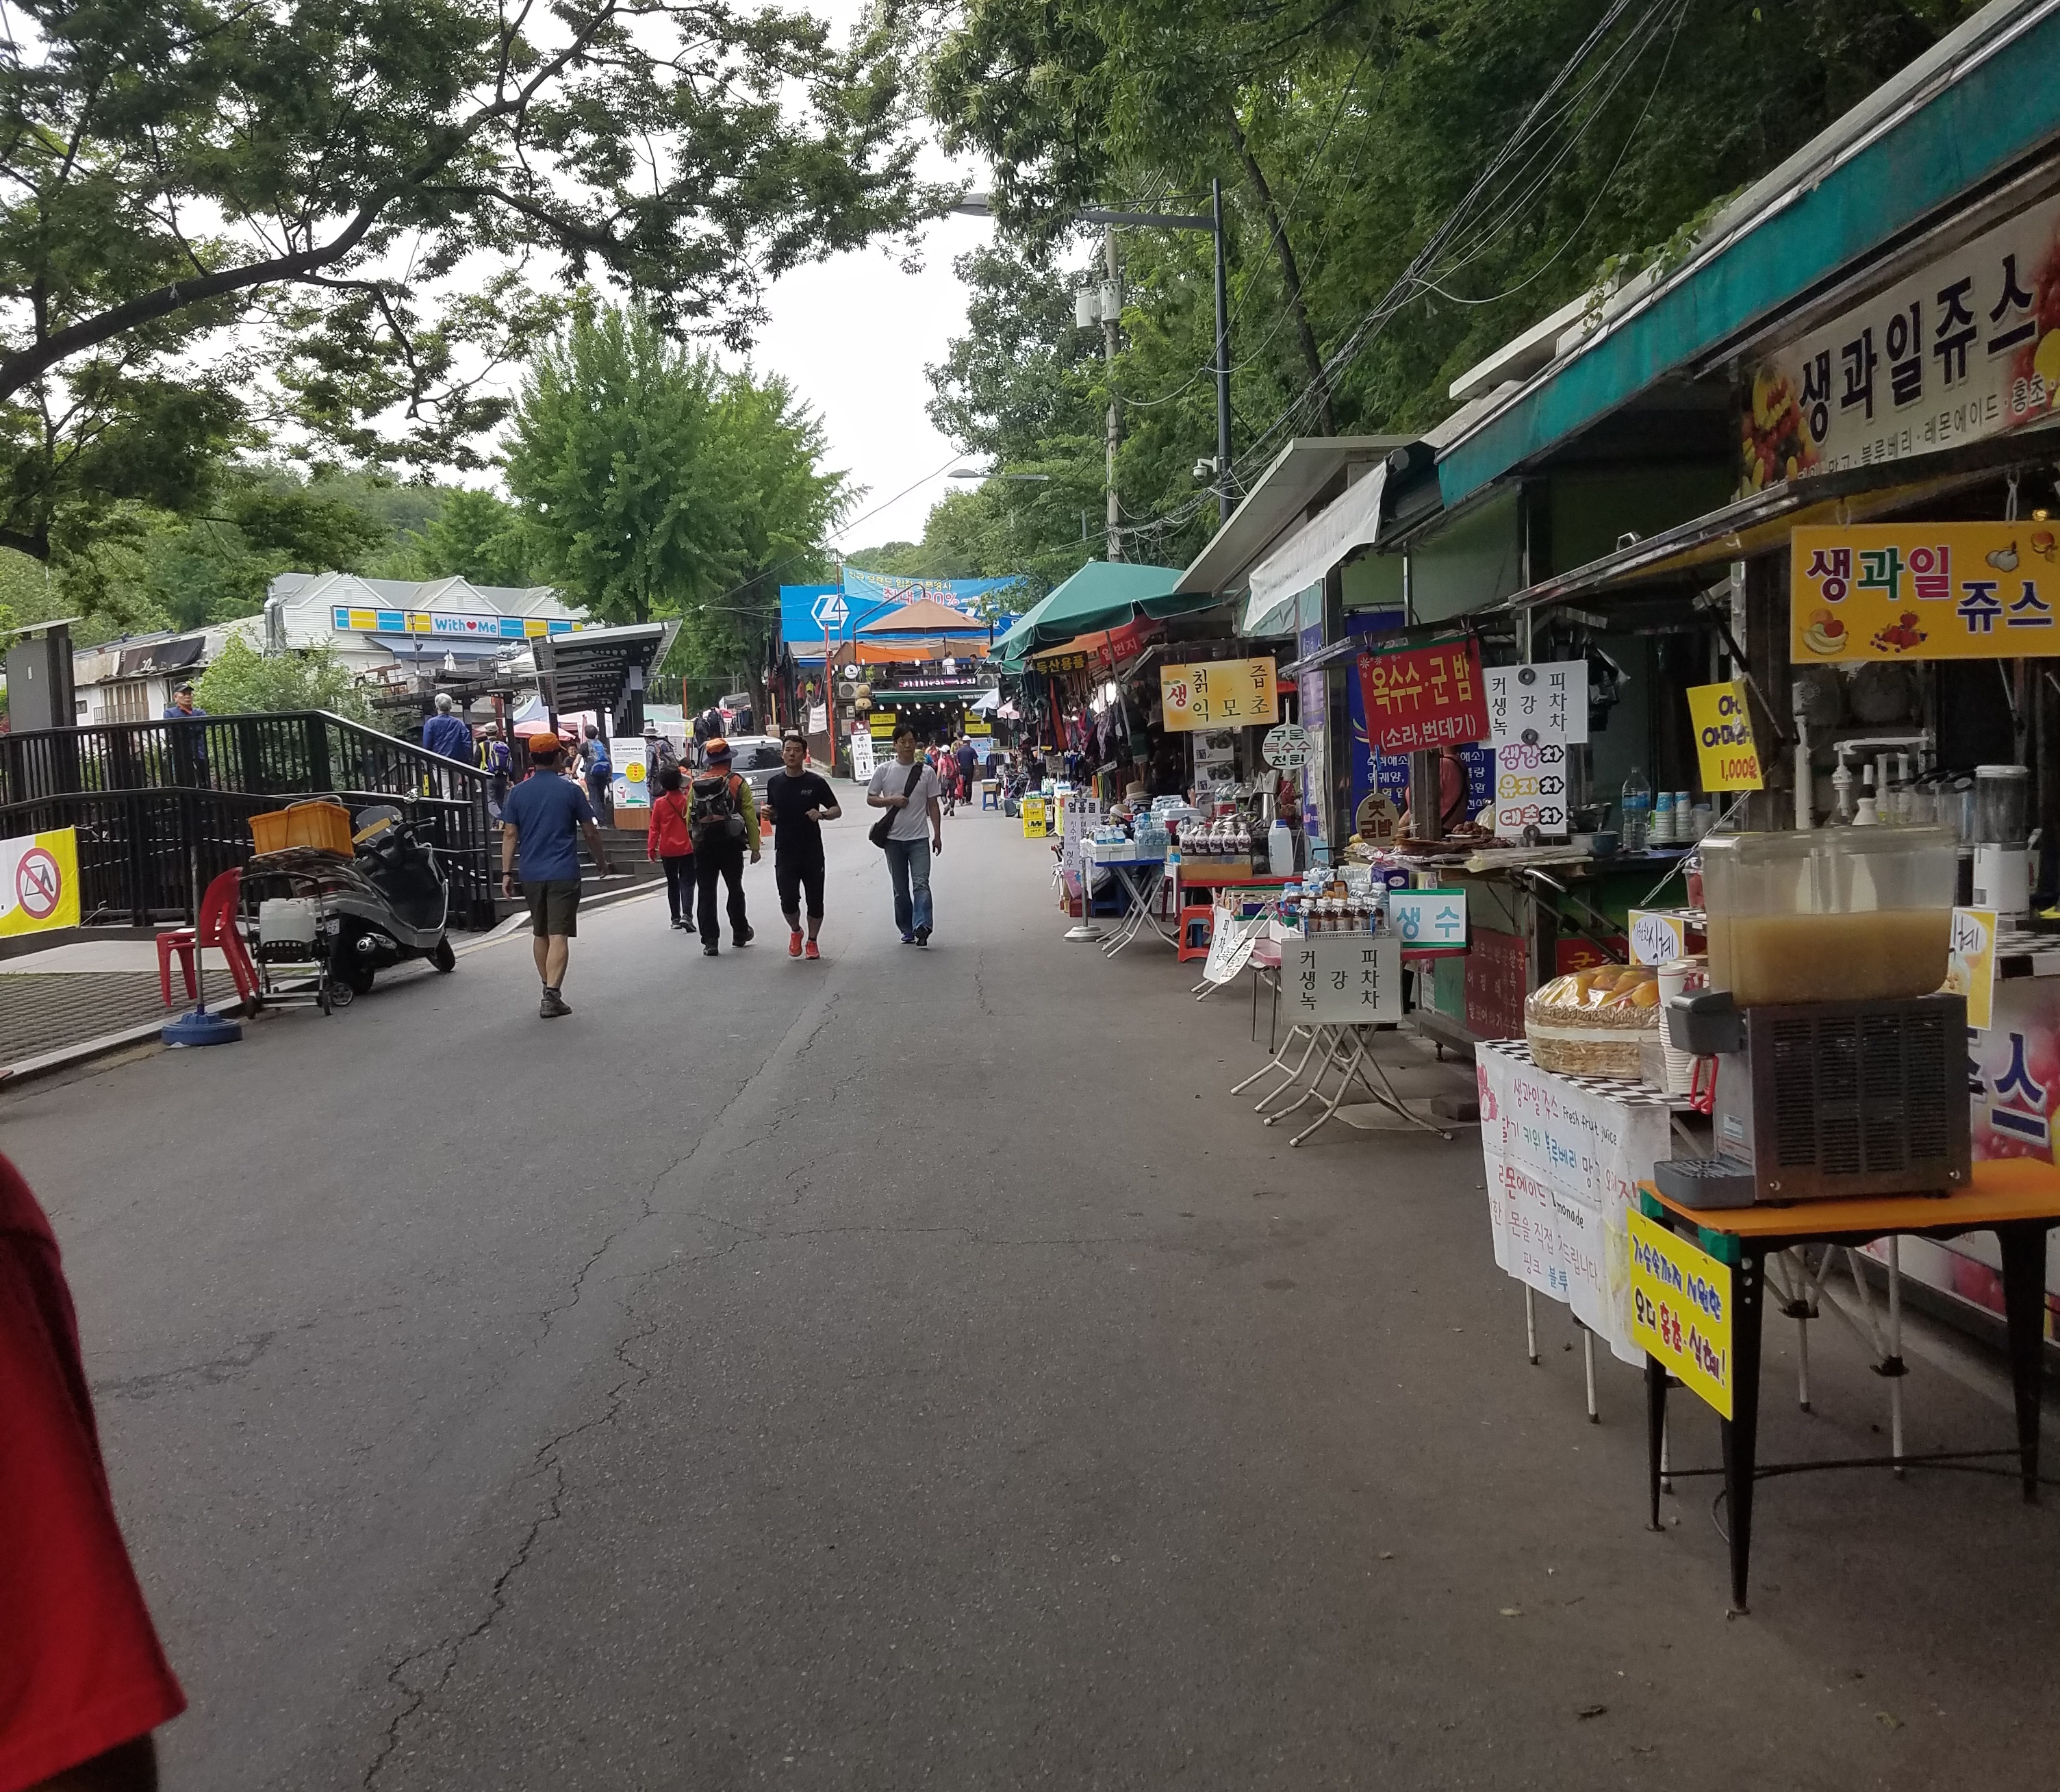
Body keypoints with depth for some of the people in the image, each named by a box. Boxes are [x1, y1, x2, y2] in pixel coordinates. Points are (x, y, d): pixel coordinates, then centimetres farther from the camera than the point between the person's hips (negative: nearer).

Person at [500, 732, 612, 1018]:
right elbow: (590, 832, 1)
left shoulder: (518, 792, 3)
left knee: (541, 934, 17)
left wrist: (507, 873, 4)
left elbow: (510, 835, 1)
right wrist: (601, 860, 16)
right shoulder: (570, 791, -3)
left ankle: (550, 991, 27)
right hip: (563, 874, -3)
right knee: (558, 935, -7)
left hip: (531, 874, 3)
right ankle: (552, 995, -17)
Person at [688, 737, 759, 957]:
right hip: (731, 845, -1)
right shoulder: (737, 782, -2)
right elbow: (750, 816, -5)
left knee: (707, 894, 4)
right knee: (735, 889, 16)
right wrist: (754, 847, -1)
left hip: (703, 846, 1)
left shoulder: (696, 784, 6)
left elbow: (690, 818, 4)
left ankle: (710, 941, -2)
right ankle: (740, 933, 26)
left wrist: (694, 844, 11)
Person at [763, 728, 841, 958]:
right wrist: (767, 813, -5)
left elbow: (837, 810, 3)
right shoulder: (774, 782, 6)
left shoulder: (815, 782, -2)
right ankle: (795, 931, 22)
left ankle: (812, 941, 23)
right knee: (788, 899, -8)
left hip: (812, 852, -1)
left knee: (815, 900, 4)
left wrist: (821, 814, -17)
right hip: (785, 852, 1)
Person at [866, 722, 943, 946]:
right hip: (894, 838, 1)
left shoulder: (927, 772, 1)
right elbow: (870, 799, 5)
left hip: (919, 838, -1)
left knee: (921, 884, -15)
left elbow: (933, 805, 6)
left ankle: (921, 927, -24)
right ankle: (907, 930, 19)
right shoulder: (884, 771, 1)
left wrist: (938, 835, 3)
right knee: (900, 889, 9)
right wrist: (891, 800, -13)